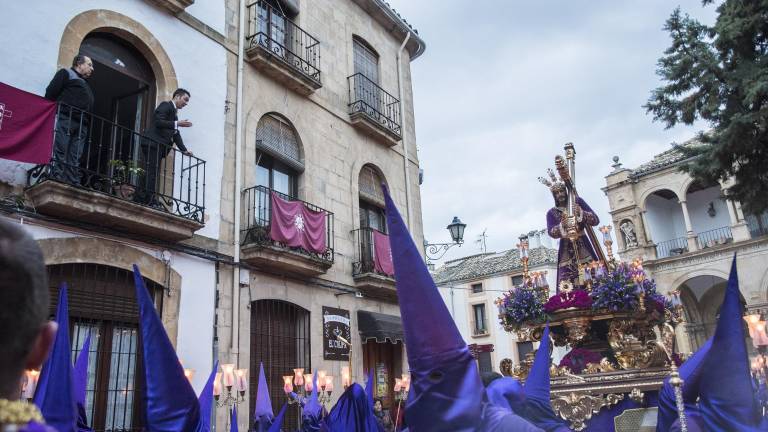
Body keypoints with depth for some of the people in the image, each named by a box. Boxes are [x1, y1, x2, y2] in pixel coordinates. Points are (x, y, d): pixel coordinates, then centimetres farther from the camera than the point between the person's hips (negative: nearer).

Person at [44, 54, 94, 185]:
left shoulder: (86, 85, 33)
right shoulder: (66, 73, 12)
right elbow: (51, 92, 0)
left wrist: (87, 121, 9)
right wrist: (58, 108, -8)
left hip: (82, 124, 7)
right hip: (66, 119, -7)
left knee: (75, 157, -3)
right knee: (60, 151, -13)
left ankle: (73, 184, -10)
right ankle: (57, 181, -20)